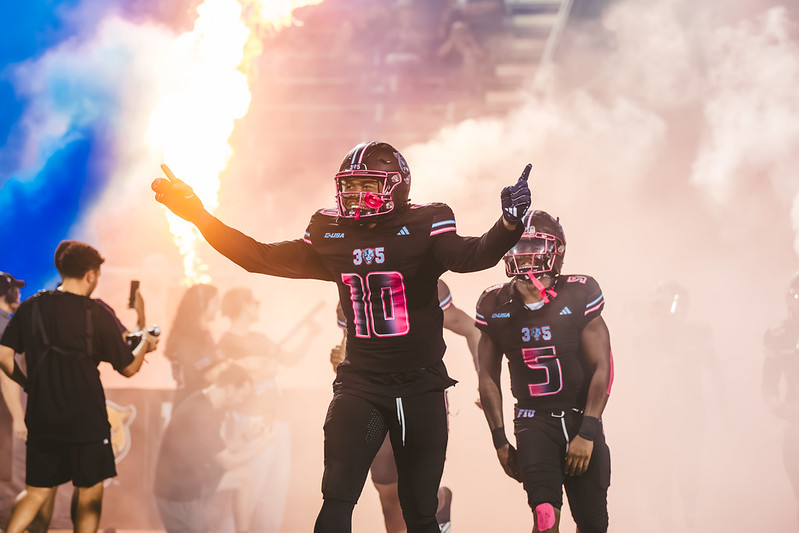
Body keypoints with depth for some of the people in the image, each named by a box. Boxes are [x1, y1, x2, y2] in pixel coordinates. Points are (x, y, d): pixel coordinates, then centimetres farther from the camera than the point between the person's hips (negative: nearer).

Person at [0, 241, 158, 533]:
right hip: (86, 418, -4)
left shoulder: (31, 308, 0)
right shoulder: (97, 315, -10)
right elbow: (128, 368, -2)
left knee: (37, 490, 13)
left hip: (42, 418, 4)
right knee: (89, 491, 11)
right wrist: (145, 344, 18)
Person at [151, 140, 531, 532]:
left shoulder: (423, 226, -8)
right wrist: (198, 216, 4)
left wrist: (509, 224, -47)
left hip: (421, 386, -3)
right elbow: (262, 258, 10)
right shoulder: (330, 233, 5)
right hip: (359, 383, 3)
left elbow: (469, 256, -26)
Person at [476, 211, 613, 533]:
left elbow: (601, 367, -6)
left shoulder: (579, 295, -6)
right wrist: (500, 441, 5)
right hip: (533, 419, 0)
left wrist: (587, 433, -12)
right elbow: (488, 378, 10)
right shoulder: (495, 305, 2)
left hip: (580, 416, 0)